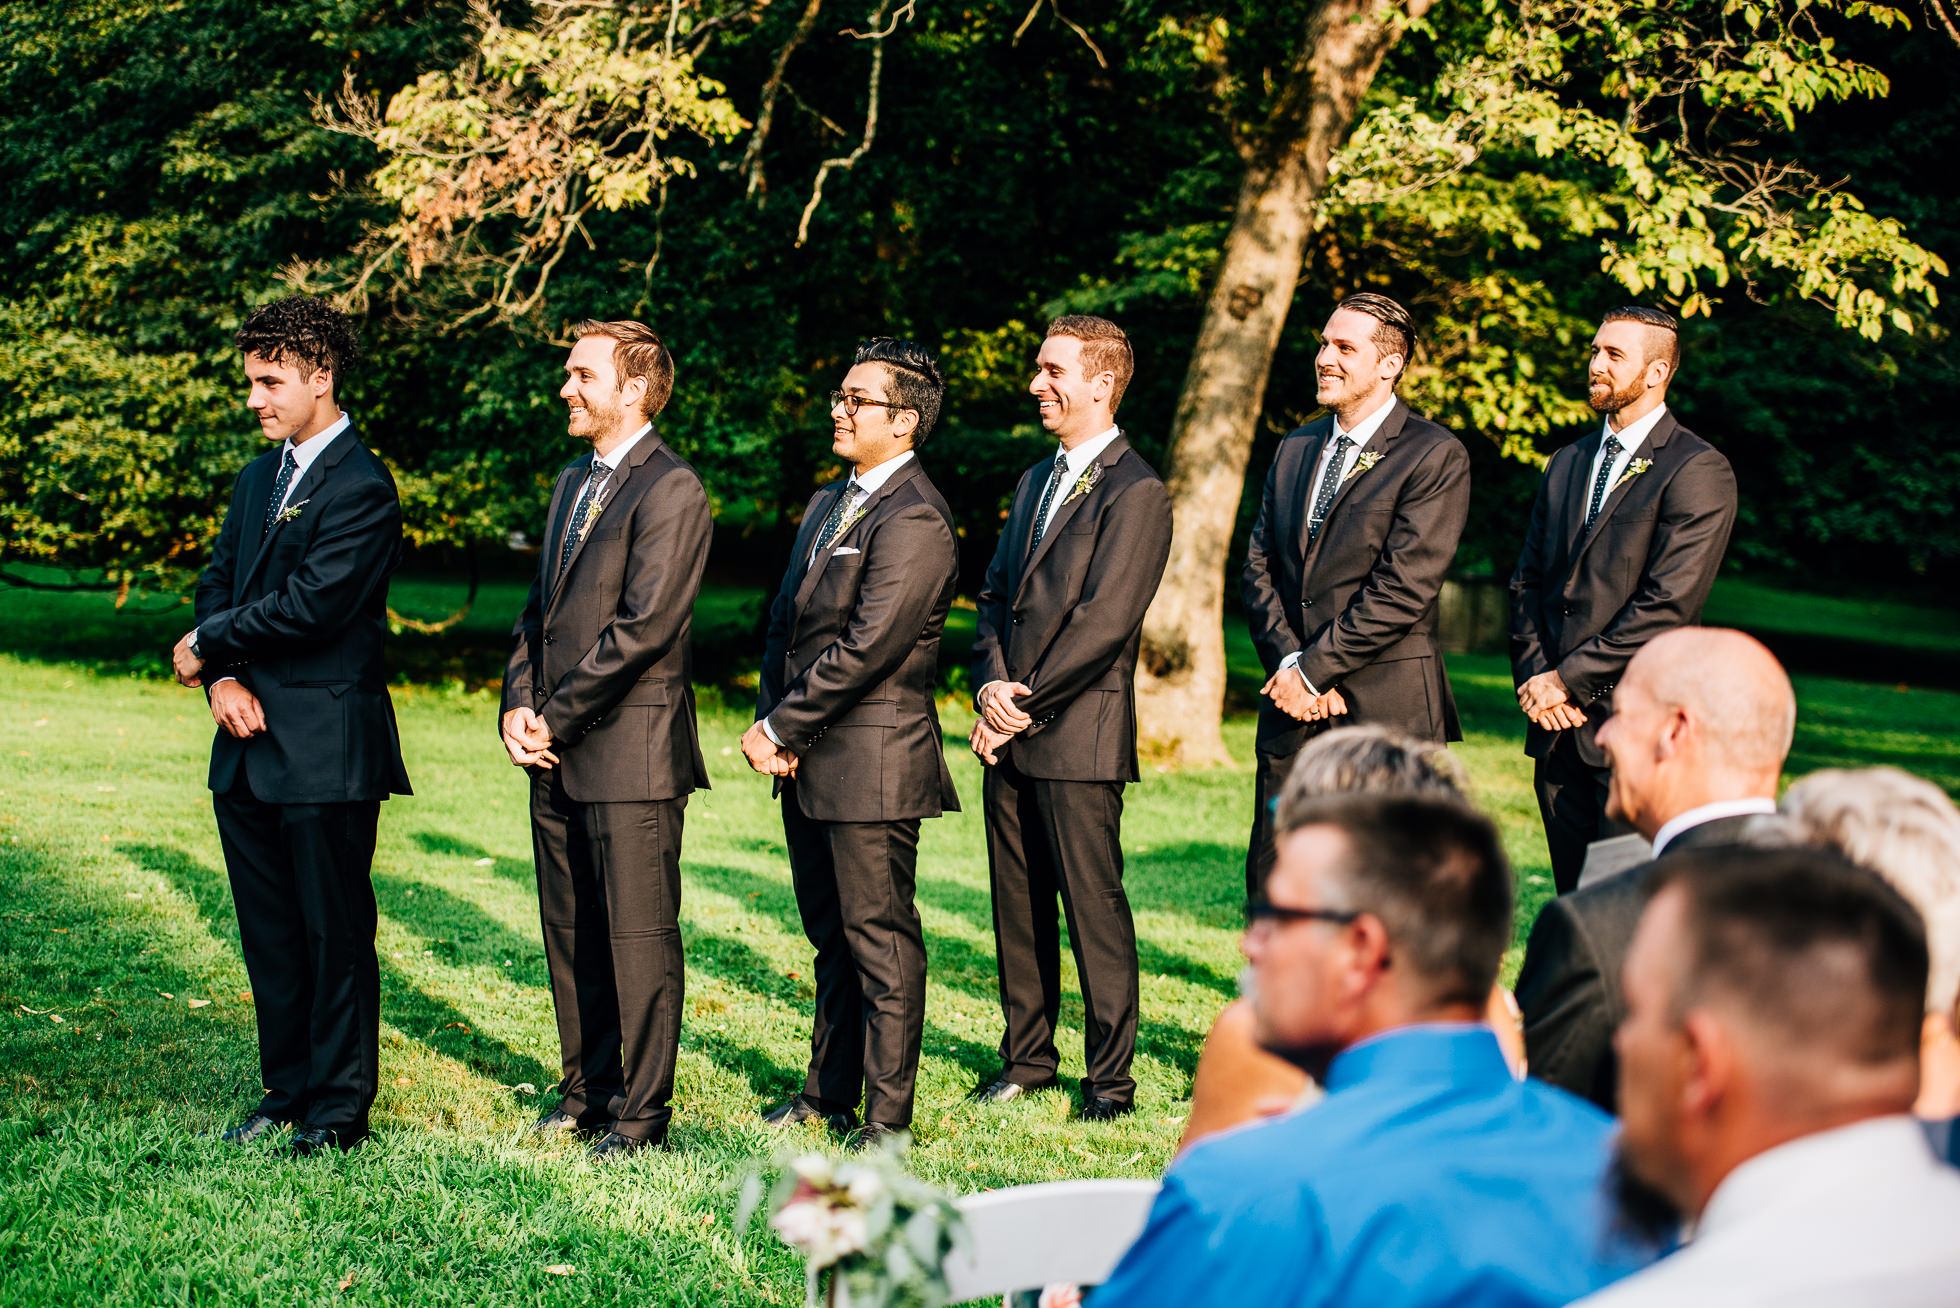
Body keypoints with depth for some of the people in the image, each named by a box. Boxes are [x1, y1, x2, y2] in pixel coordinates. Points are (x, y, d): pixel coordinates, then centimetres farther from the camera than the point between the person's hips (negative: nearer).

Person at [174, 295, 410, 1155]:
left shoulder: (361, 490, -12)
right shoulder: (257, 480, 16)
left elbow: (308, 606, -20)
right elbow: (218, 583, 13)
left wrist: (206, 647, -7)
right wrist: (223, 680, -5)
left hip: (326, 752, -8)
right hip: (250, 744, 8)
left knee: (335, 932, 0)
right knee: (267, 931, 13)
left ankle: (340, 1107, 9)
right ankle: (288, 1088, 24)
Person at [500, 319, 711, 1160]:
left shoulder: (671, 491, -11)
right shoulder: (572, 483, 18)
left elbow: (642, 626, -17)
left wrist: (559, 716, -12)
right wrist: (519, 706, 3)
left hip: (631, 753, -9)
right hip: (558, 757, 9)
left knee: (638, 937, -1)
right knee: (569, 933, 14)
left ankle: (641, 1113, 7)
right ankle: (586, 1090, 25)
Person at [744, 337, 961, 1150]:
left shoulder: (913, 522, -16)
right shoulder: (827, 504, 15)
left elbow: (865, 648, -21)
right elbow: (785, 620, 17)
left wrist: (780, 730, -14)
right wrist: (769, 723, 3)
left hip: (872, 763, -9)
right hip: (808, 763, 9)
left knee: (880, 939, -2)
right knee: (831, 936, 18)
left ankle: (886, 1121, 6)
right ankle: (830, 1093, 30)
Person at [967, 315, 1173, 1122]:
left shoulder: (1135, 494, -10)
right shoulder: (1036, 481, 18)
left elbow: (1104, 623, -16)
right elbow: (996, 594, 16)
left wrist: (1023, 705, -13)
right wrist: (991, 683, -2)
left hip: (1079, 736, -8)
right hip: (1012, 735, 8)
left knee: (1094, 906, -2)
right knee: (1018, 903, 12)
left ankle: (1110, 1077, 7)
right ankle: (1027, 1056, 23)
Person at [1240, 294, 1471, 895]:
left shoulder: (1436, 456, -6)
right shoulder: (1295, 449, 16)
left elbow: (1403, 588, -13)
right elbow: (1258, 568, 10)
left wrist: (1313, 668, -12)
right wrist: (1290, 662, -6)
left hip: (1388, 709, -6)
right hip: (1293, 709, 6)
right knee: (1270, 883, 7)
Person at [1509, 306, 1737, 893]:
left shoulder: (1698, 471, -7)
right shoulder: (1567, 464, 17)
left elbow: (1669, 604, -14)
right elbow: (1528, 582, 16)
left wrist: (1569, 679, -13)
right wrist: (1534, 678, -1)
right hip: (1558, 732, 7)